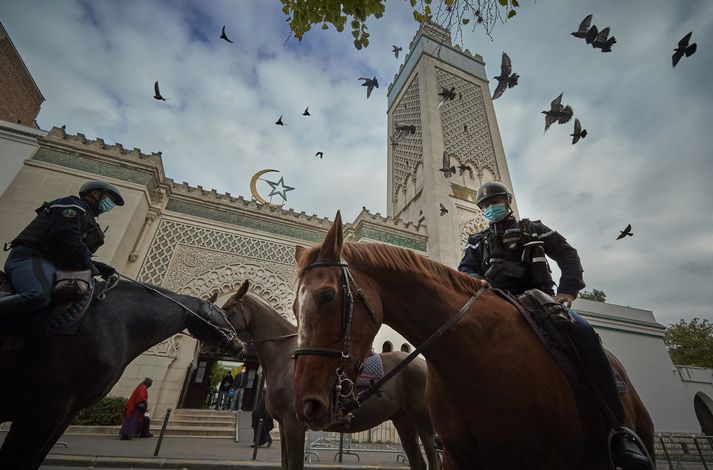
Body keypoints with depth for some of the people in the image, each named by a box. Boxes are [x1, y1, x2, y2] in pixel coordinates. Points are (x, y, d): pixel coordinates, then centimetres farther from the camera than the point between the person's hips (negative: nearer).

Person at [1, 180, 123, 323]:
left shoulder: (87, 218, 30)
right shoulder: (73, 205, 2)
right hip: (32, 256, -10)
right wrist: (86, 264, -11)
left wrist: (100, 268, 11)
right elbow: (66, 236, -16)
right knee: (39, 296, -36)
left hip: (53, 262, 10)